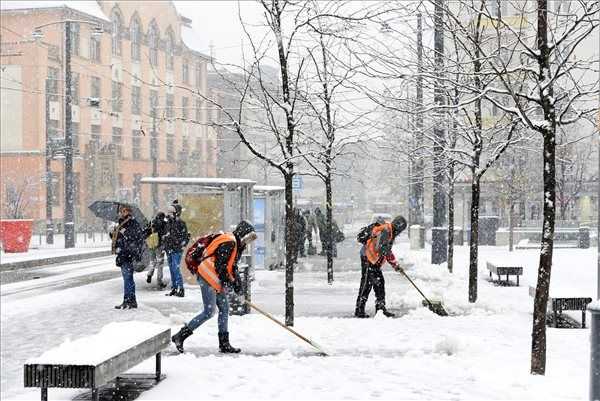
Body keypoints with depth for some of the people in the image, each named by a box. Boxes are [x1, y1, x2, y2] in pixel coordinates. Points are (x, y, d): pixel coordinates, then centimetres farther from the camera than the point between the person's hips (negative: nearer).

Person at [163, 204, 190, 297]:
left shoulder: (181, 223, -9)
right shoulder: (169, 222, 13)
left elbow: (186, 236, -8)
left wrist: (182, 244, -14)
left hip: (177, 250, -8)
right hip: (169, 250, 8)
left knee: (176, 269, -12)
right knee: (172, 269, 11)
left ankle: (181, 290, -9)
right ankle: (173, 289, 18)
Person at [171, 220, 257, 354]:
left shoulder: (236, 244, 16)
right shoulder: (229, 243, -17)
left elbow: (232, 265, 19)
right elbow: (220, 265, -21)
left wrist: (237, 282, 9)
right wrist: (228, 281, -15)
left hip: (216, 281, 11)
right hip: (208, 278, -11)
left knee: (224, 309, 10)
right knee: (209, 312, -11)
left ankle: (224, 343, 15)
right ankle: (180, 336, -5)